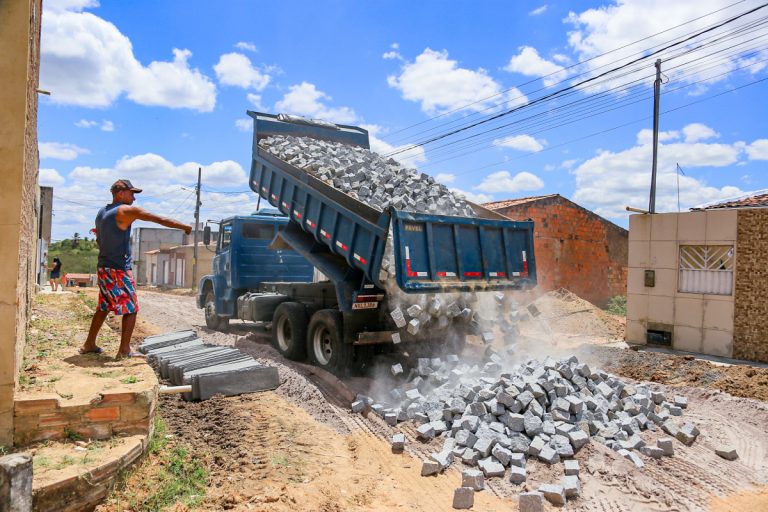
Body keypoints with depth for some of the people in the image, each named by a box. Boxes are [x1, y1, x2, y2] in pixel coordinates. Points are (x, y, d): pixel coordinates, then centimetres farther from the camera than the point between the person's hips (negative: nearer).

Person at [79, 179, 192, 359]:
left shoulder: (101, 213, 13)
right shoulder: (126, 211, -12)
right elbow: (161, 219, -12)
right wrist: (186, 227, -7)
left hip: (104, 267, 8)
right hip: (119, 270, -8)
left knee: (103, 307, 18)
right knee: (131, 309, -1)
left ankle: (89, 344, 24)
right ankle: (124, 350, 0)